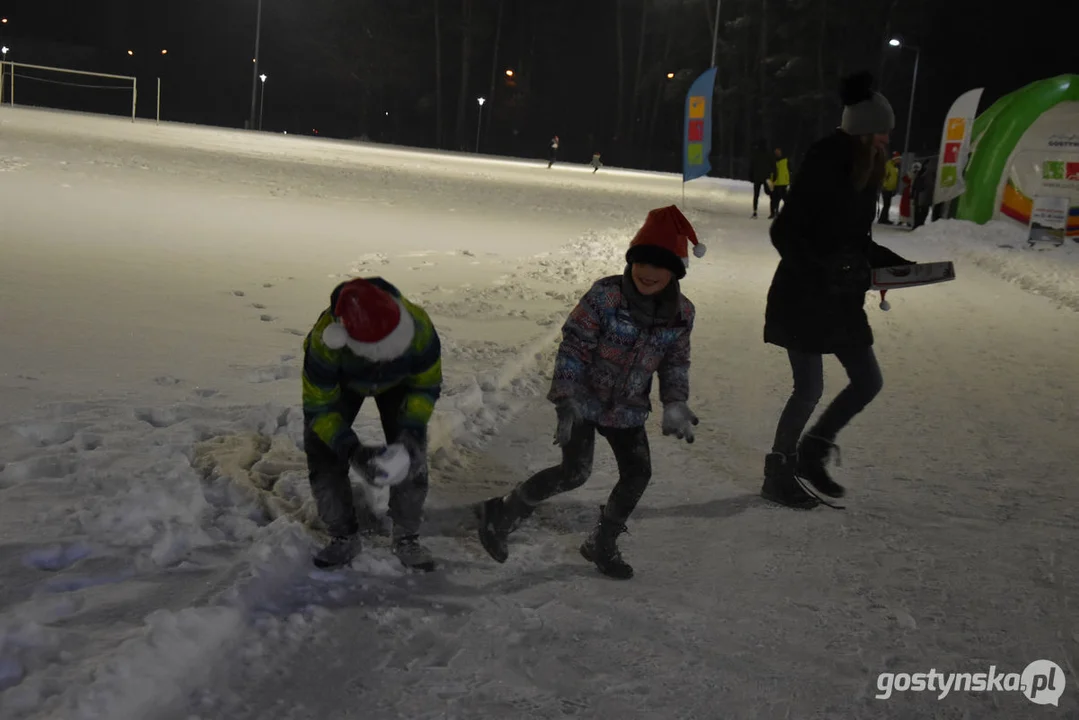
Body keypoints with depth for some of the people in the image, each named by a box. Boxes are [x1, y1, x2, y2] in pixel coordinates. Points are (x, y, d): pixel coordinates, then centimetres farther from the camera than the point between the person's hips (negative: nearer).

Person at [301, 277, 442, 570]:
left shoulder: (418, 328, -40)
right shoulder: (324, 344, -44)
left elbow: (427, 386, -21)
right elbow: (319, 407, -29)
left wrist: (411, 431, -34)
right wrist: (351, 450, -42)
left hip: (397, 381, 1)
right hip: (341, 381, 0)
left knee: (411, 458, -10)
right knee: (324, 456, -10)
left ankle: (407, 540, 9)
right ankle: (344, 538, 10)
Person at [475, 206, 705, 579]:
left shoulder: (682, 313, -5)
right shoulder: (605, 296, -20)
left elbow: (675, 363, 7)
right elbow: (573, 347, -17)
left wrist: (675, 404, -7)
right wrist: (568, 401, -23)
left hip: (627, 408, 5)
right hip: (582, 399, -5)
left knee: (637, 474, 4)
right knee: (575, 472, -15)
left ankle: (602, 544, 27)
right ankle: (500, 515, 3)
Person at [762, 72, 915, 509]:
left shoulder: (863, 176, 7)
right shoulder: (823, 168, -18)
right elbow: (784, 233, -18)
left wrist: (897, 264, 4)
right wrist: (821, 272, -27)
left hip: (841, 298, 9)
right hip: (802, 297, -8)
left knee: (868, 382, 10)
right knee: (810, 388, -2)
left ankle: (811, 452, 27)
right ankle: (778, 472, 17)